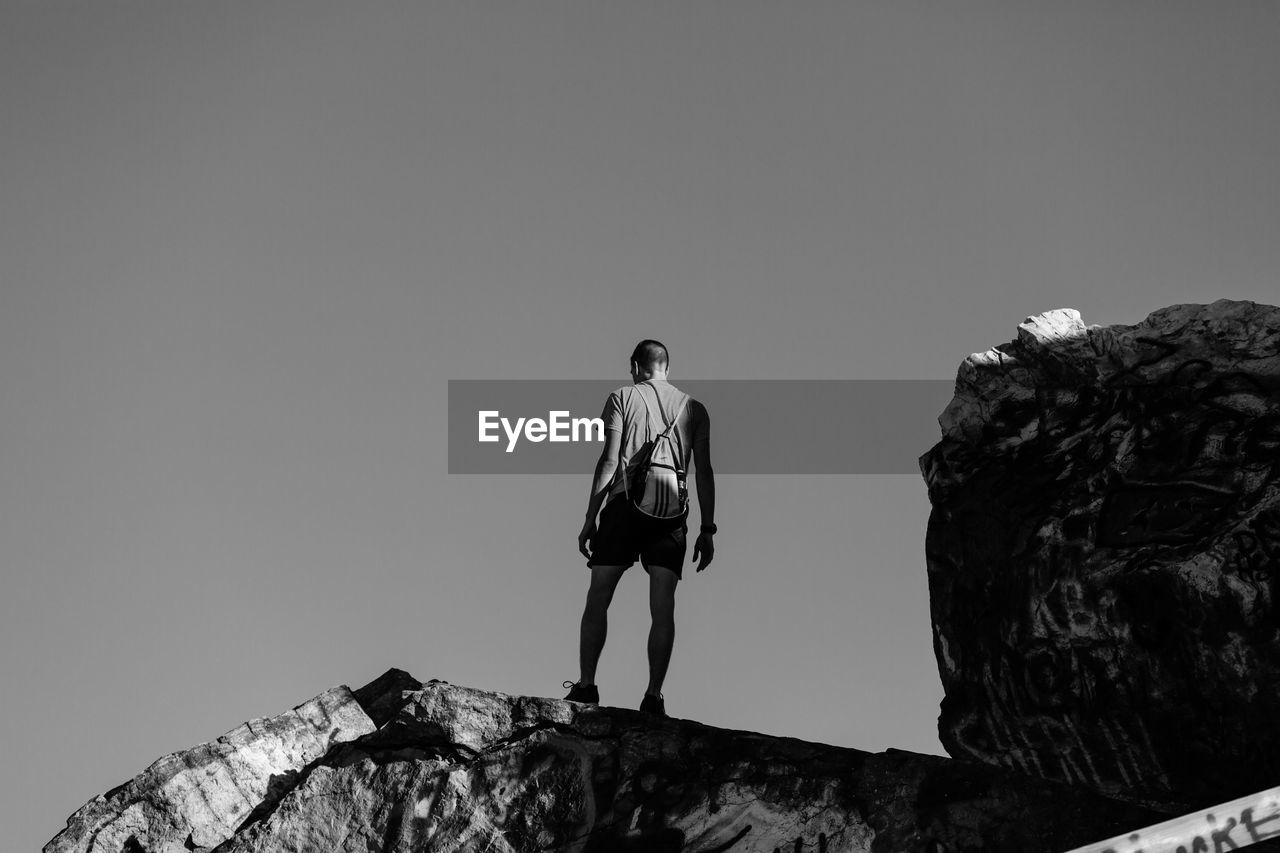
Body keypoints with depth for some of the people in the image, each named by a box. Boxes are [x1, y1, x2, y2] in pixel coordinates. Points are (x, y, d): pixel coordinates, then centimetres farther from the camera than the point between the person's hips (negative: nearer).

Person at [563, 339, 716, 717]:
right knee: (662, 608, -1)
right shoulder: (694, 408, 16)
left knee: (598, 599, 5)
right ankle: (653, 697, -8)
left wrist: (590, 518, 0)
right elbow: (704, 471, 10)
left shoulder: (622, 397, 8)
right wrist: (707, 529, 11)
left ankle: (586, 686, 1)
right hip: (671, 512, 2)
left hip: (625, 502, -2)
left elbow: (609, 460, -1)